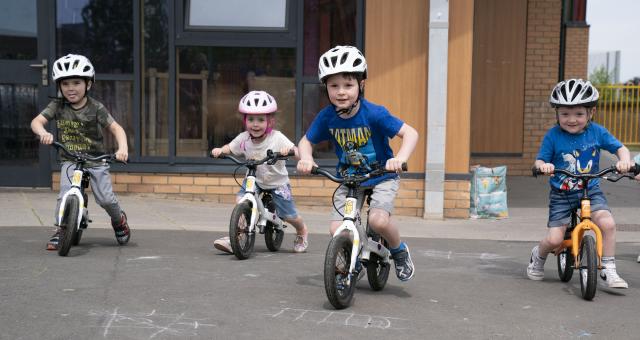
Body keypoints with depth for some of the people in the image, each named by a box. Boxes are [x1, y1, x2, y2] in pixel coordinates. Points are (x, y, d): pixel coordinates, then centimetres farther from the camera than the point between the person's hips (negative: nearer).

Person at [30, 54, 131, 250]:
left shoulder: (96, 108, -9)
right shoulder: (57, 106, -4)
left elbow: (116, 128, -11)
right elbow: (36, 121, -12)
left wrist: (122, 148, -28)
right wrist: (43, 133, -36)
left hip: (96, 160, -1)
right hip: (70, 160, 1)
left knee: (105, 198, -7)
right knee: (65, 195, -19)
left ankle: (119, 220, 24)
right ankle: (60, 230, 0)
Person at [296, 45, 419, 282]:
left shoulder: (374, 113, -22)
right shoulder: (327, 117, -12)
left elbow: (410, 133, -23)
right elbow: (306, 141, 3)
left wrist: (400, 158, -41)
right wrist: (306, 159, -19)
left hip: (381, 176, -3)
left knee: (378, 220, -28)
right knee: (338, 230, -13)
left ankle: (400, 252, 6)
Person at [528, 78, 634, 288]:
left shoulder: (597, 132, -5)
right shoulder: (552, 136, -10)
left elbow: (620, 148, 0)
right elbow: (540, 160, -5)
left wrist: (624, 160, -23)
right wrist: (543, 166, -30)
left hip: (590, 190, 1)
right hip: (561, 194, -1)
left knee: (608, 224, -25)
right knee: (554, 239, -10)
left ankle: (608, 271, -7)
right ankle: (538, 257, 27)